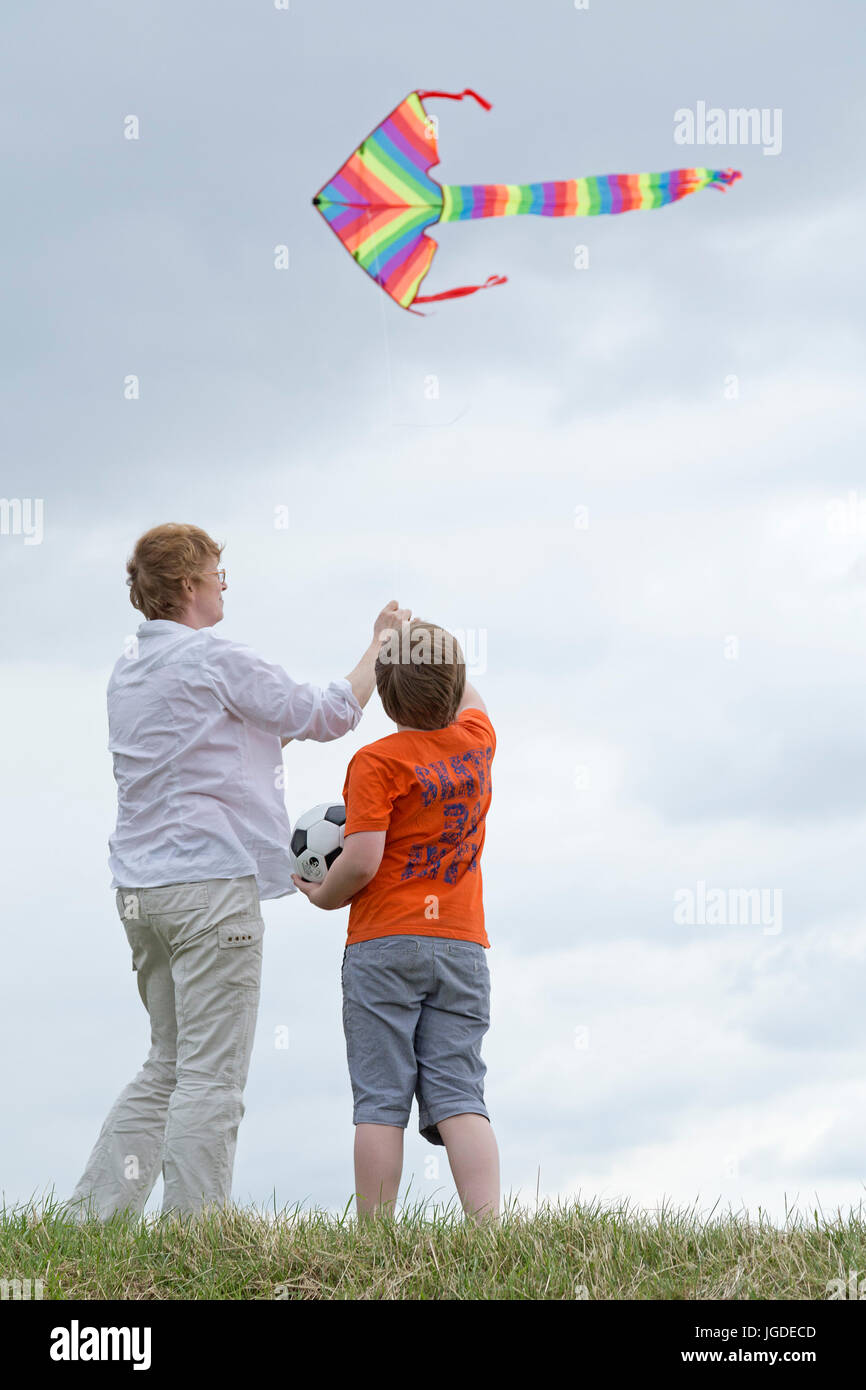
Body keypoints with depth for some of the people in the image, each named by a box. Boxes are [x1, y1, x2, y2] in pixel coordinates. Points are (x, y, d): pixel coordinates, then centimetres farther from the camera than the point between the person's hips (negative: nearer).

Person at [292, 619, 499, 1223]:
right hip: (463, 946, 4)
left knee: (381, 1101, -3)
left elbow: (362, 860, -15)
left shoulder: (377, 761, -7)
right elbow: (471, 698, 35)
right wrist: (433, 642, 47)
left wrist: (322, 895, 4)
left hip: (384, 945, -4)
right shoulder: (476, 741, 10)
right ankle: (488, 1227, -15)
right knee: (459, 1098, -1)